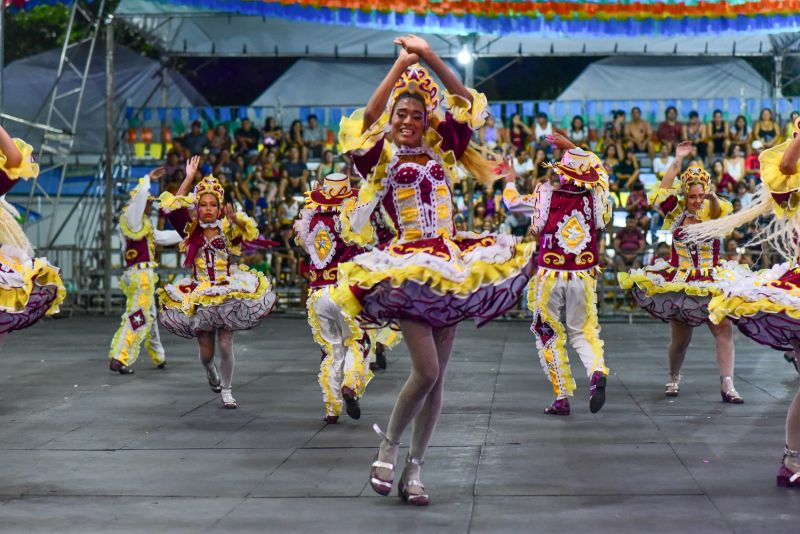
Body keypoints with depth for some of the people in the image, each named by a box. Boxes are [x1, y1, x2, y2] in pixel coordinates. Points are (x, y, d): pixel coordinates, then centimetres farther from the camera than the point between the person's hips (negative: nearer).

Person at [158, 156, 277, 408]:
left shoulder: (228, 230, 2)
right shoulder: (191, 230, 4)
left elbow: (251, 233, -16)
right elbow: (172, 207, -6)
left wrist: (235, 217, -33)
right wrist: (189, 178, -7)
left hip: (227, 294, -1)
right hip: (198, 297, 1)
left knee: (225, 344, -8)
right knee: (206, 350, 4)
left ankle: (226, 390, 11)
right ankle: (210, 370, 41)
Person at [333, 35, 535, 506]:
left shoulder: (441, 149, 11)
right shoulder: (382, 157, 2)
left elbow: (468, 103, 4)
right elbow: (367, 119, -15)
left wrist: (430, 58, -4)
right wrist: (400, 67, -12)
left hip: (452, 265, 4)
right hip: (407, 268, -4)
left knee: (438, 377, 4)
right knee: (426, 370, -16)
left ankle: (414, 469, 13)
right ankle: (389, 448, 6)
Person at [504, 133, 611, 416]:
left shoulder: (546, 197, -9)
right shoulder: (594, 198, -4)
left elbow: (512, 201, 9)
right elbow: (598, 167, 17)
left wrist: (509, 181, 28)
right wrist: (572, 147, 25)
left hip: (550, 276, -2)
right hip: (584, 276, 2)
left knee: (550, 334, 10)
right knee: (583, 330, 14)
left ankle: (562, 397, 6)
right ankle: (596, 369, -16)